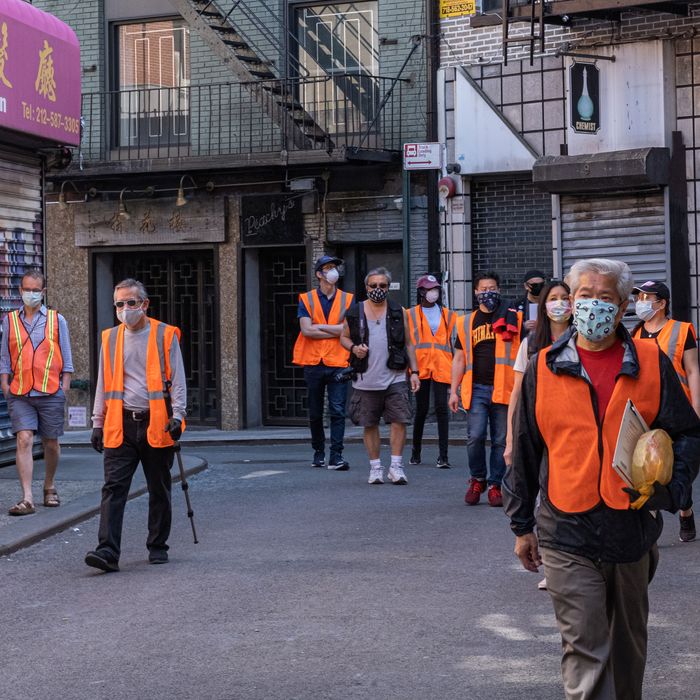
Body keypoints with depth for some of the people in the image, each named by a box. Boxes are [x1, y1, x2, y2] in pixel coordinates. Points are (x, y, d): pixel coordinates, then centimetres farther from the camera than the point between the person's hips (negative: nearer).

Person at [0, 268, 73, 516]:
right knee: (24, 440, -12)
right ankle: (27, 498, -14)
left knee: (50, 443, 8)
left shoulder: (56, 320, 7)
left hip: (51, 393, 0)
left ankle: (49, 488, 30)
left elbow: (66, 359, 8)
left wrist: (64, 389, 2)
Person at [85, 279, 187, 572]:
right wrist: (98, 422, 13)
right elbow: (104, 383, 16)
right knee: (113, 487, -9)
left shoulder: (165, 336, 1)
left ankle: (158, 547, 23)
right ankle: (108, 551, -14)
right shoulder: (110, 338, 10)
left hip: (156, 424, -2)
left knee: (159, 490, 9)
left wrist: (177, 415, -11)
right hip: (120, 426, 2)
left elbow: (177, 380, 0)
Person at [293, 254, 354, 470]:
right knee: (315, 413, 10)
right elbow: (306, 330, -9)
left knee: (337, 411, -9)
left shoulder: (347, 299, 7)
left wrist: (319, 326, -7)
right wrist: (336, 331, -8)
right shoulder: (307, 299, 5)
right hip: (313, 363, 1)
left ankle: (336, 456, -9)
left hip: (337, 363, -1)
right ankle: (318, 453, 23)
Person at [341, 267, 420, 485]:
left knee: (399, 421, -7)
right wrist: (353, 348, -7)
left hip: (395, 378, 0)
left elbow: (408, 344, 11)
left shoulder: (398, 312, 7)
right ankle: (375, 467, 18)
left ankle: (396, 466, 1)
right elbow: (344, 337, 15)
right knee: (369, 425, 6)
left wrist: (414, 372, 3)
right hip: (366, 380, 0)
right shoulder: (354, 312, 6)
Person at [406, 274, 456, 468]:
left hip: (441, 367, 1)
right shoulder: (411, 315, 7)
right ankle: (415, 452, 21)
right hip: (420, 367, -1)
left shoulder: (448, 315, 12)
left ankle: (443, 455, -7)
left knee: (441, 409, -6)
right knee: (421, 410, 5)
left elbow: (453, 343, 12)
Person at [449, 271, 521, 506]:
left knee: (501, 441, 2)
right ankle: (477, 479, 11)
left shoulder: (513, 319, 7)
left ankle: (495, 485, 12)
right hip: (476, 389, 1)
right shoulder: (467, 322, 13)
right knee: (475, 436, -10)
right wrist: (453, 391, 9)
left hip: (503, 389, -1)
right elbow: (459, 359, 16)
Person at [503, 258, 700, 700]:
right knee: (585, 647, -7)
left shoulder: (652, 365, 2)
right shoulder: (544, 369, 2)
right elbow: (525, 452, 9)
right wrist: (522, 525, 11)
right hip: (568, 534, -1)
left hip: (633, 529, 2)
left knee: (629, 644, 18)